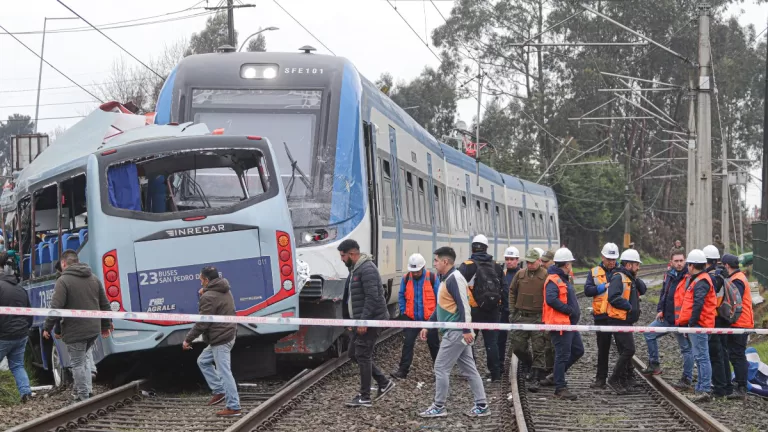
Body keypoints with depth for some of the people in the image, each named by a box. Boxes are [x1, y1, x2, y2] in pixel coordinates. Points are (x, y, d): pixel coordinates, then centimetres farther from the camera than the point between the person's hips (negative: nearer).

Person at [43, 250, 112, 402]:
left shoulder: (63, 280, -10)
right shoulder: (94, 279, 12)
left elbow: (56, 308, -16)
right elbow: (105, 305, 14)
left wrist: (47, 327, -6)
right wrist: (106, 325, 23)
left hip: (75, 331, -7)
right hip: (93, 329, 7)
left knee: (78, 364, 2)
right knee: (83, 360, 23)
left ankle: (84, 398, 3)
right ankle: (88, 391, 16)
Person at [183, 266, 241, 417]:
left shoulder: (209, 297, -17)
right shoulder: (225, 291, 12)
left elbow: (202, 323, -19)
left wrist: (188, 339, -10)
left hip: (220, 339, -10)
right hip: (228, 334, 10)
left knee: (224, 372, -7)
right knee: (203, 361, 22)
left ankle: (234, 407, -5)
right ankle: (219, 391, 20)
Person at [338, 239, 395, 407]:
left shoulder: (367, 269, -17)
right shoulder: (355, 269, 15)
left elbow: (372, 297, -23)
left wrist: (364, 321, -25)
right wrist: (353, 320, 20)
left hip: (371, 320, -10)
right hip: (362, 321, 10)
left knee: (363, 355, -7)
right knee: (353, 353, 12)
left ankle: (365, 397, -1)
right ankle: (384, 382, 20)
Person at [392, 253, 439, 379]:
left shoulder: (432, 278, -11)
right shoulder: (406, 278, -3)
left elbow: (439, 297, -6)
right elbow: (401, 296, 7)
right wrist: (403, 311, 0)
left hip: (430, 318, -2)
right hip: (412, 318, 2)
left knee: (433, 344, 12)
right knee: (408, 343, -4)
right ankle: (402, 370, -1)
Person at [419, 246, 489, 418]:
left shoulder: (454, 278, -15)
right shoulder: (446, 279, 16)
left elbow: (463, 305, -21)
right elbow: (441, 307, 24)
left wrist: (466, 330, -25)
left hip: (456, 332, -10)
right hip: (455, 332, 10)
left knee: (441, 367, -3)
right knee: (468, 369, 9)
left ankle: (439, 407, 4)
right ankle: (482, 406, 11)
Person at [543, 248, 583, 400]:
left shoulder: (563, 279, 19)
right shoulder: (554, 280, -15)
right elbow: (551, 299, -29)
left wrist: (575, 312, 12)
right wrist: (569, 310, -23)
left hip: (569, 323, 10)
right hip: (560, 324, -10)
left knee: (578, 350, 16)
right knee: (563, 355, -7)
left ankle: (557, 374, 25)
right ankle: (560, 388, -2)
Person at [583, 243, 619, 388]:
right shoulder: (595, 272, 8)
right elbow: (587, 290, -4)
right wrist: (605, 286, -12)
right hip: (602, 316, 1)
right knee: (602, 348, 8)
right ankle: (601, 378, 13)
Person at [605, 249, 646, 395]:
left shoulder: (629, 278, 16)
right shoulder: (618, 277, -15)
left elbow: (642, 290, 13)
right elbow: (613, 297, -27)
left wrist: (635, 278, 0)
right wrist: (629, 306, -19)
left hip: (626, 321, 10)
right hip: (619, 321, -10)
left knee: (625, 351, 14)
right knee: (629, 350, -14)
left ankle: (623, 382, 21)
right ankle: (614, 380, -9)